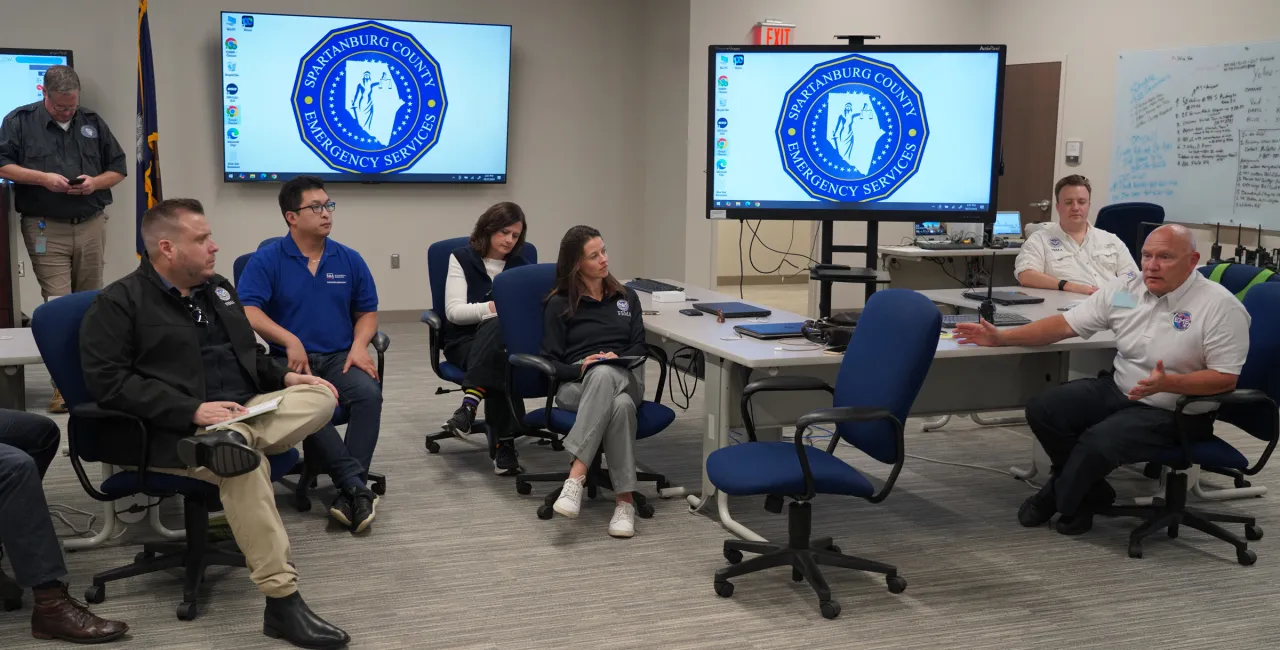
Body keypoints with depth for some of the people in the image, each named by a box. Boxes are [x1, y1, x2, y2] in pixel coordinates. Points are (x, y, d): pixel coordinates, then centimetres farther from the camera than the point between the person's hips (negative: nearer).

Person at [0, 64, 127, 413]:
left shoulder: (93, 122, 12)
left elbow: (118, 168, 14)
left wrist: (95, 182, -6)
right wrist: (42, 178, -16)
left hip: (91, 226, 3)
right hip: (46, 229, -3)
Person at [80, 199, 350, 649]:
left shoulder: (218, 288, 19)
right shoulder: (119, 302, -4)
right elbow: (107, 382, -15)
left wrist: (284, 377, 7)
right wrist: (193, 410, -23)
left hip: (246, 410, 7)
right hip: (177, 430, -7)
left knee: (319, 398, -15)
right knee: (247, 464, -35)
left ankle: (229, 442, -39)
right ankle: (282, 602, -34)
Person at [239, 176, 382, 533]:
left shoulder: (350, 260, 10)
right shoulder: (266, 259, 0)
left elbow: (367, 313, 16)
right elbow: (247, 312, -11)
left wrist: (359, 345, -4)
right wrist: (290, 341, -22)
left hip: (339, 357, 3)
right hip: (290, 359, -3)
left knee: (369, 393, -30)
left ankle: (349, 492, -28)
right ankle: (357, 486, -33)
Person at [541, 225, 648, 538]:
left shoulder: (627, 297, 22)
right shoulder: (559, 304, 11)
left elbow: (639, 346, 13)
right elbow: (551, 362, 4)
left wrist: (618, 359, -10)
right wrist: (581, 368, -17)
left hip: (625, 379, 2)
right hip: (577, 385, -2)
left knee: (605, 374, -41)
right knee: (619, 405, -41)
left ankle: (576, 475, -45)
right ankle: (624, 499, -43)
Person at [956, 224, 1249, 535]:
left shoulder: (1220, 306, -15)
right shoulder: (1125, 288, 0)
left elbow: (1226, 378, -16)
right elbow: (1066, 324, 1)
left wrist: (1168, 384, -33)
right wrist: (1001, 337, -8)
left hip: (1174, 412, -6)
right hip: (1118, 390, 6)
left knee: (1098, 441, -28)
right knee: (1042, 409, -11)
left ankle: (1059, 500, 5)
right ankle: (1090, 493, 8)